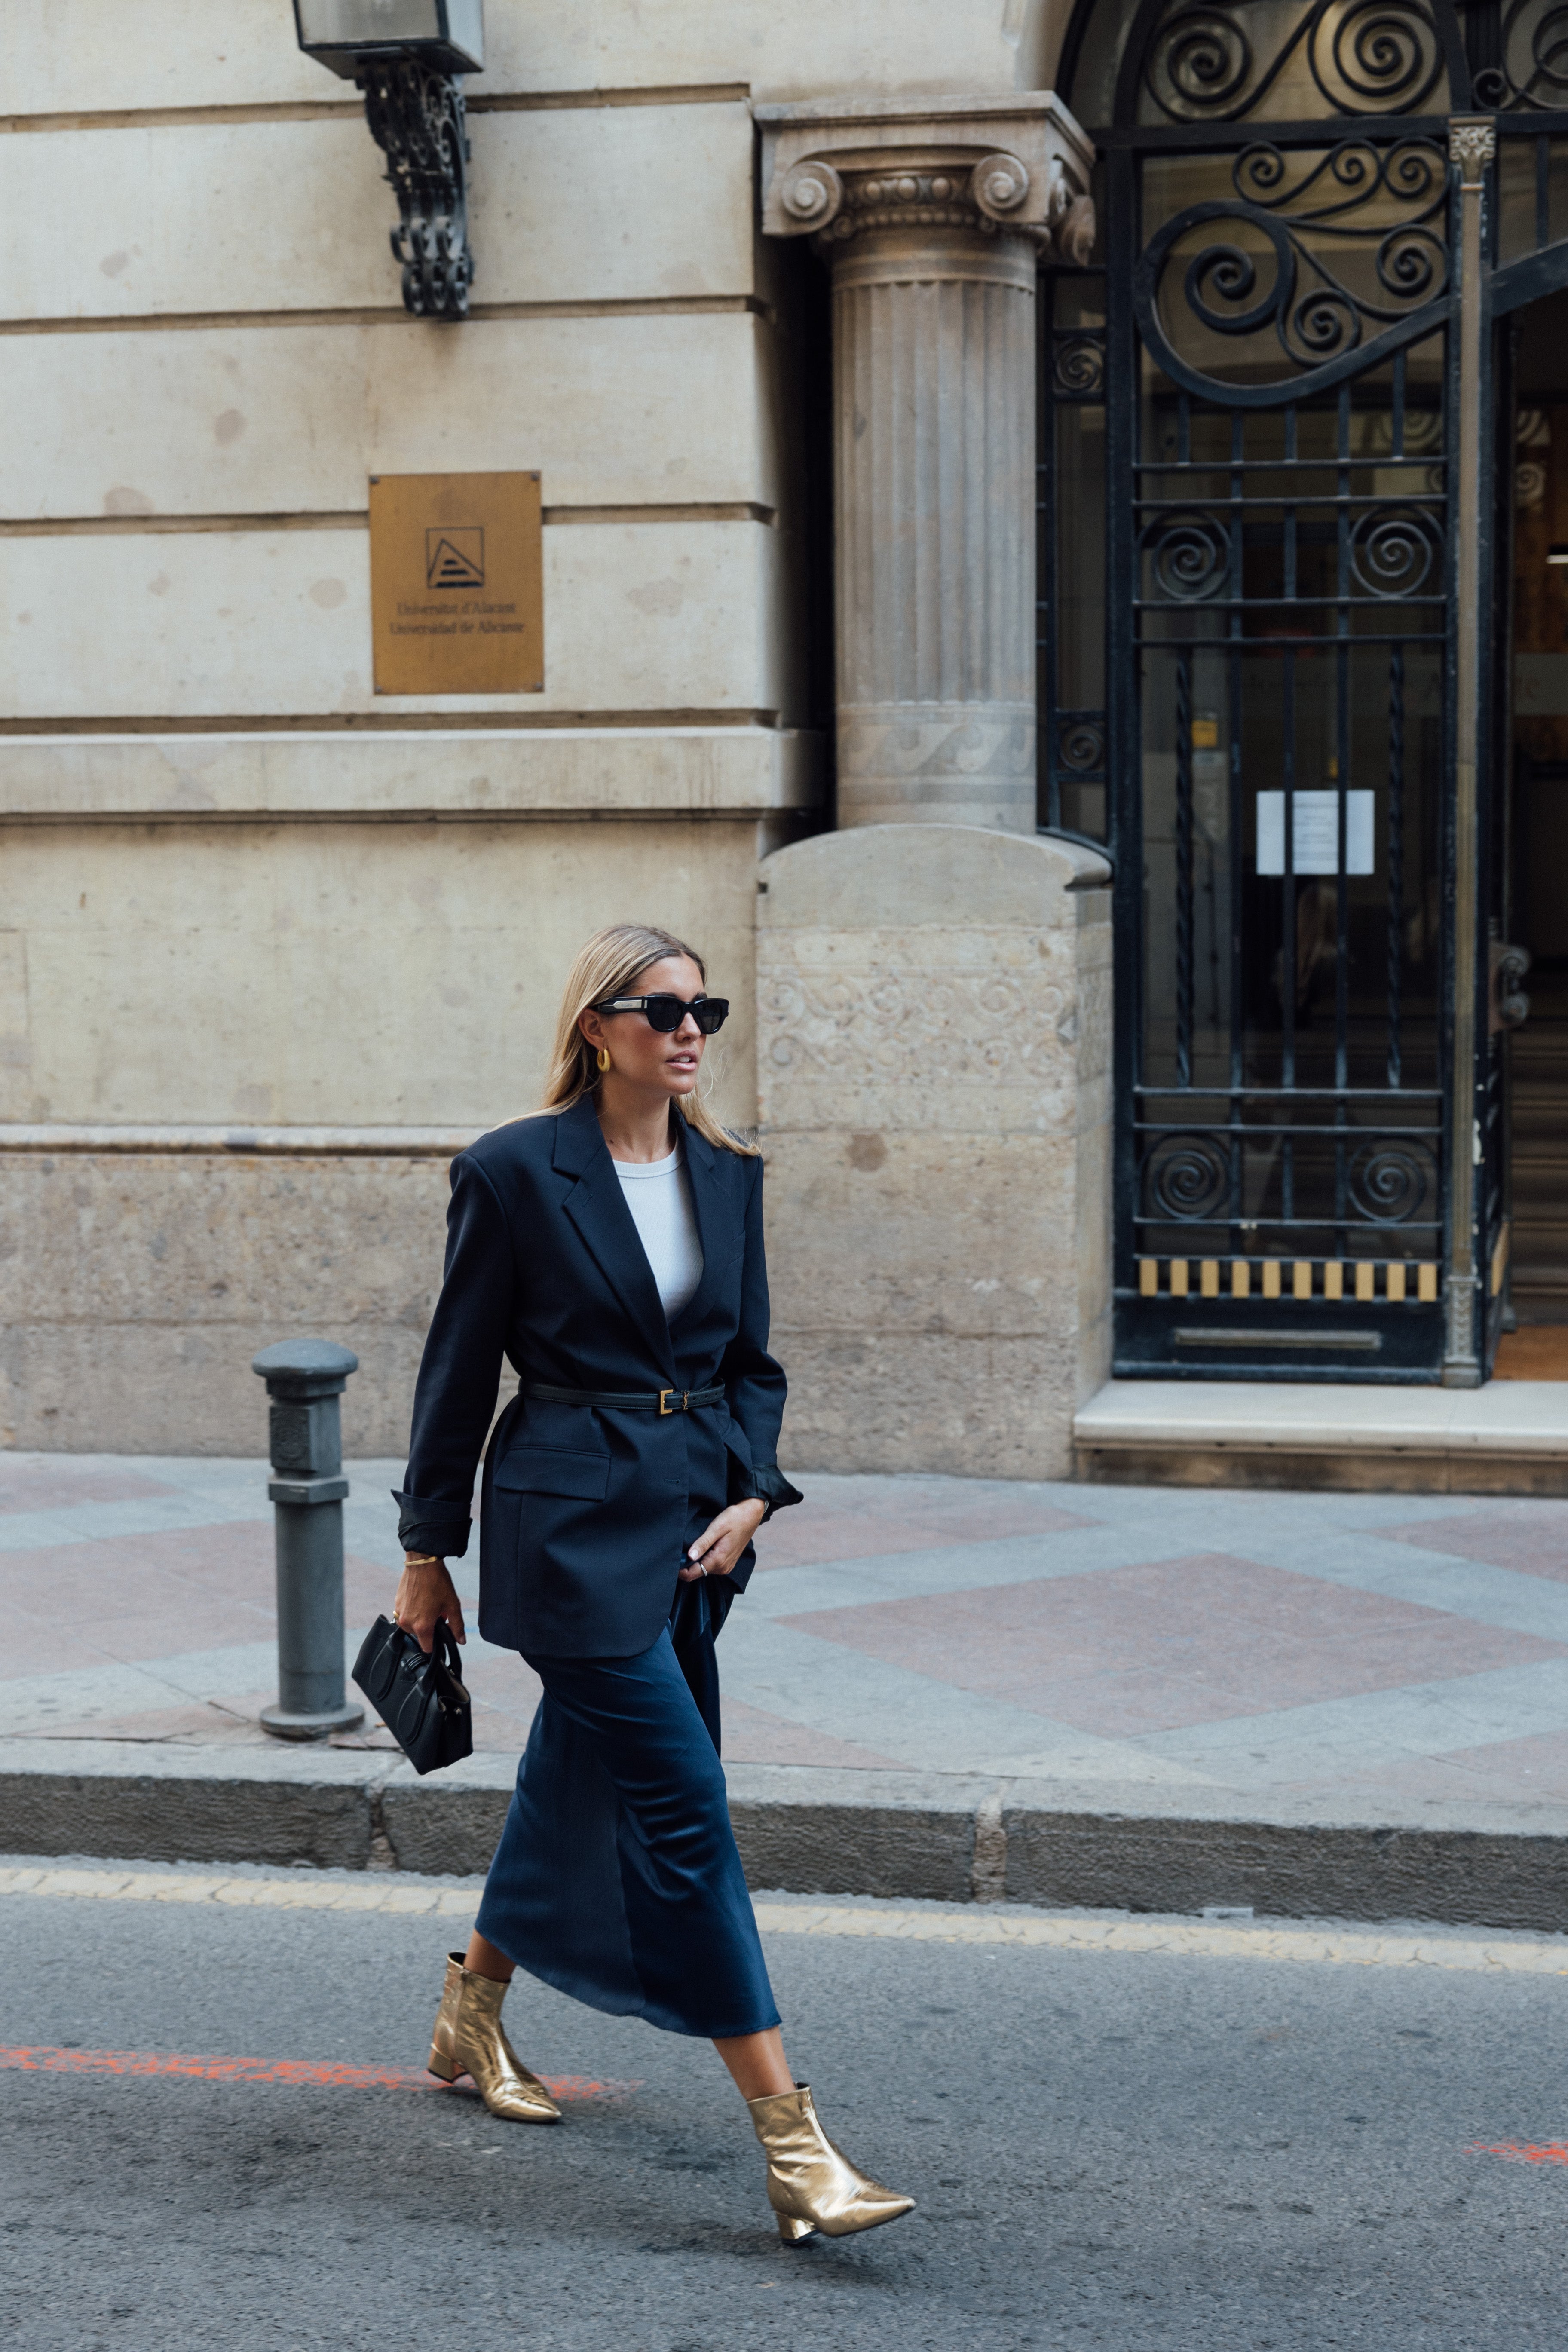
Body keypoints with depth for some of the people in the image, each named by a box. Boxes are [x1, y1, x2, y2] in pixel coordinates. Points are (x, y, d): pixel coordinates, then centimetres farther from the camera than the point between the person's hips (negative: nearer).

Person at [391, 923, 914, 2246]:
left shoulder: (728, 1176, 9)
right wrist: (427, 1552, 1)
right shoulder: (514, 1173, -8)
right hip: (572, 1527, -7)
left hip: (693, 1527, 7)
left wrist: (753, 1494, -1)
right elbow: (460, 1369, -3)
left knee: (580, 1780, 18)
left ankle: (472, 2016, 43)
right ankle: (792, 2146, -10)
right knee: (685, 1804, -11)